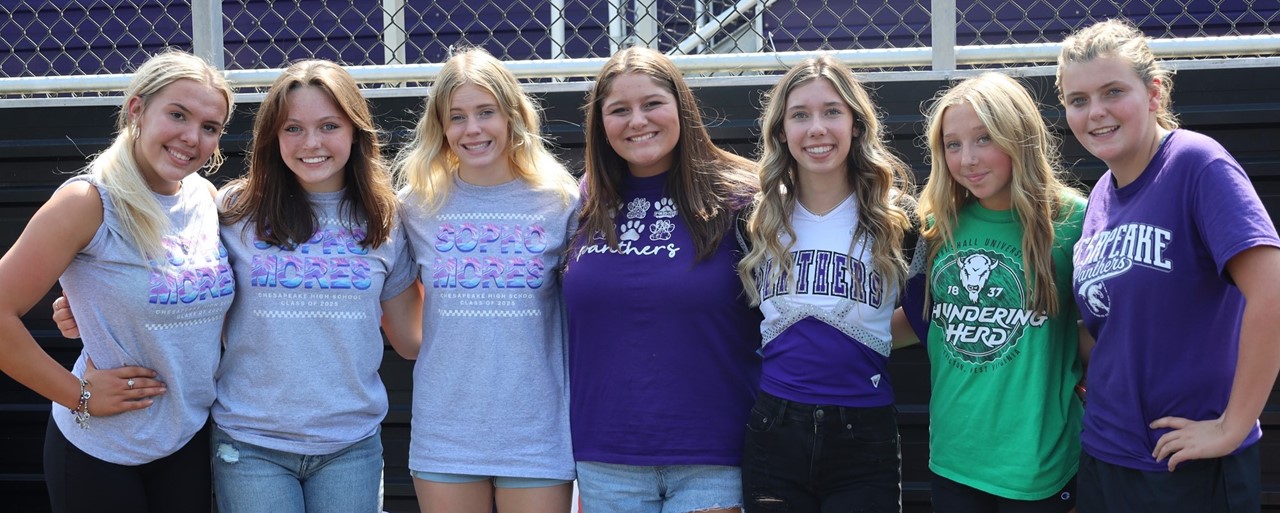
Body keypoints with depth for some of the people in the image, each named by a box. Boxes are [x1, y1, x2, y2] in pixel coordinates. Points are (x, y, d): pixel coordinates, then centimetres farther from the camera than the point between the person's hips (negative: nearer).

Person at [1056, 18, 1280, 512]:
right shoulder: (1101, 196, 6)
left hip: (1192, 470, -7)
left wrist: (1232, 427, -20)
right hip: (1102, 458, 7)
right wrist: (1099, 387, 3)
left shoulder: (1197, 163, -15)